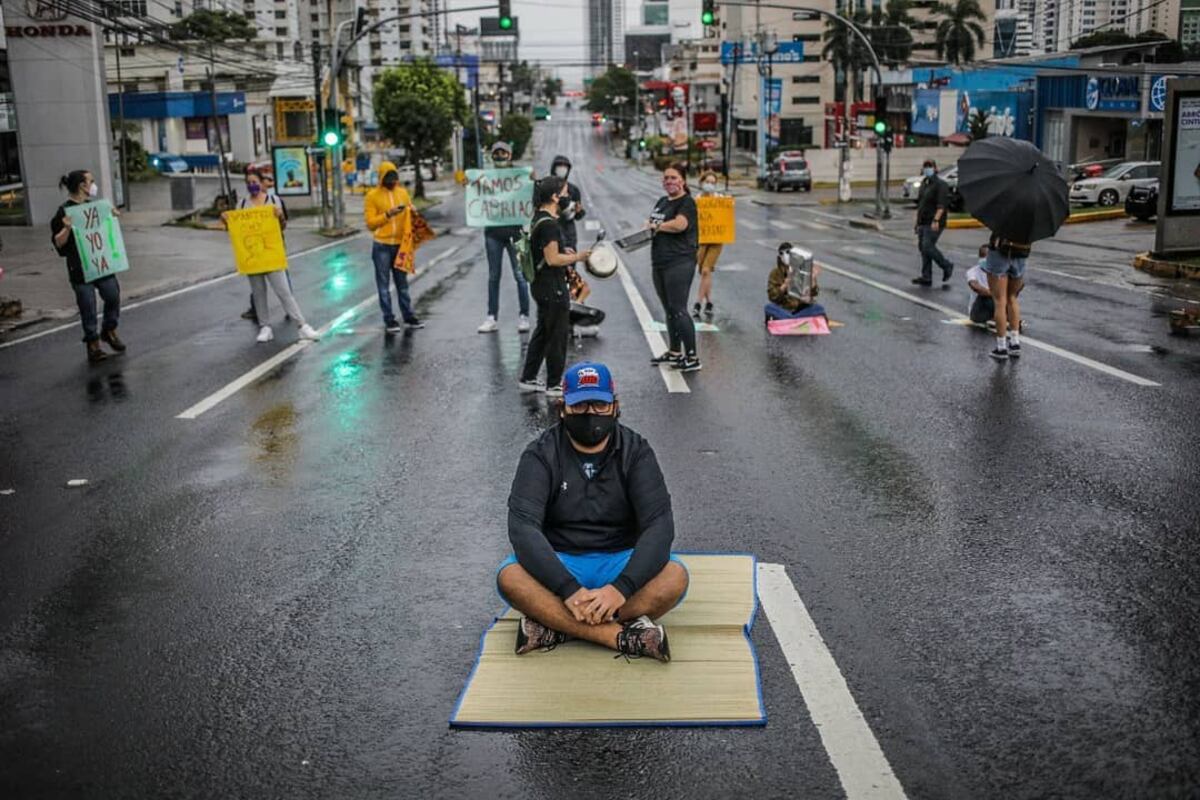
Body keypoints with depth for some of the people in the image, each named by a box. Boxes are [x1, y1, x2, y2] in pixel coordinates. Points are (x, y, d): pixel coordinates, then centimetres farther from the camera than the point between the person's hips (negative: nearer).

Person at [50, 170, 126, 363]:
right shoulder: (65, 211, -9)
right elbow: (58, 243, -10)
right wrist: (67, 229, -27)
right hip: (80, 270, -5)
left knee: (113, 296, 6)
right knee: (88, 307, 1)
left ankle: (109, 331, 30)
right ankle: (93, 345, 14)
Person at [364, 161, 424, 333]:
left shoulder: (403, 192, 9)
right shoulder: (372, 196, -3)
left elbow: (411, 214, 14)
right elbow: (370, 223, -8)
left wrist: (410, 212, -9)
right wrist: (388, 214, -19)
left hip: (400, 244, 4)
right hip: (382, 246, -3)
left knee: (402, 282, 12)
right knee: (384, 284, 2)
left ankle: (408, 316, 18)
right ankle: (389, 320, 6)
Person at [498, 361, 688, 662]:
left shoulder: (636, 452, -5)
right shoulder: (541, 455, -7)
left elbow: (659, 525, -15)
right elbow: (523, 527, -20)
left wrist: (621, 587, -32)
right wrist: (569, 590, -34)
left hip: (620, 562, 1)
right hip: (560, 564, -1)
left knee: (675, 576, -29)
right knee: (510, 576, -32)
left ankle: (556, 627, -27)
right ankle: (622, 635, -32)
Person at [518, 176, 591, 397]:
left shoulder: (539, 219, 11)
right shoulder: (549, 224, -21)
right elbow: (553, 259, -23)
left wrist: (567, 255, 16)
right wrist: (577, 257, -13)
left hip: (542, 285, 10)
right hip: (553, 287, -10)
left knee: (542, 332, 18)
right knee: (558, 335, 0)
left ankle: (528, 379, 25)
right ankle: (553, 385, 9)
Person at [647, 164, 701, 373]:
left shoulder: (687, 203, -8)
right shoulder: (662, 201, 18)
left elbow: (680, 224, -26)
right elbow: (652, 226, 27)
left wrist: (656, 225, -11)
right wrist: (647, 228, 3)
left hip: (679, 263, -9)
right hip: (659, 263, 9)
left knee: (678, 310, -9)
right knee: (669, 310, 14)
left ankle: (692, 357, -5)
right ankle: (674, 352, 24)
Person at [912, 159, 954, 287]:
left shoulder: (940, 185, -10)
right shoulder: (923, 184, 18)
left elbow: (942, 205, -19)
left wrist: (936, 220, -28)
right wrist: (917, 222, 23)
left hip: (934, 224, -9)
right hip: (923, 222, 9)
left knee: (928, 247, -15)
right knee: (922, 248, 6)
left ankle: (947, 266, 5)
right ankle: (926, 278, 9)